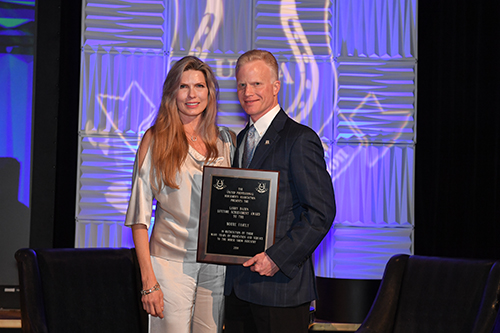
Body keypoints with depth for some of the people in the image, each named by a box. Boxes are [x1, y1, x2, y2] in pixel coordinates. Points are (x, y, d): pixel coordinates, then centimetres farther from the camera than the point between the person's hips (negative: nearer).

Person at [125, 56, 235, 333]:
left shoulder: (224, 140, 8)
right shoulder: (156, 140, -3)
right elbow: (139, 214, -5)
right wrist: (148, 279, -12)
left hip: (217, 265, 3)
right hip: (171, 264, -3)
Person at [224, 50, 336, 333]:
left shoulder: (300, 139, -9)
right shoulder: (242, 139, 16)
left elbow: (322, 212, -14)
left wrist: (278, 258, -19)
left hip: (281, 281, -7)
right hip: (238, 283, 7)